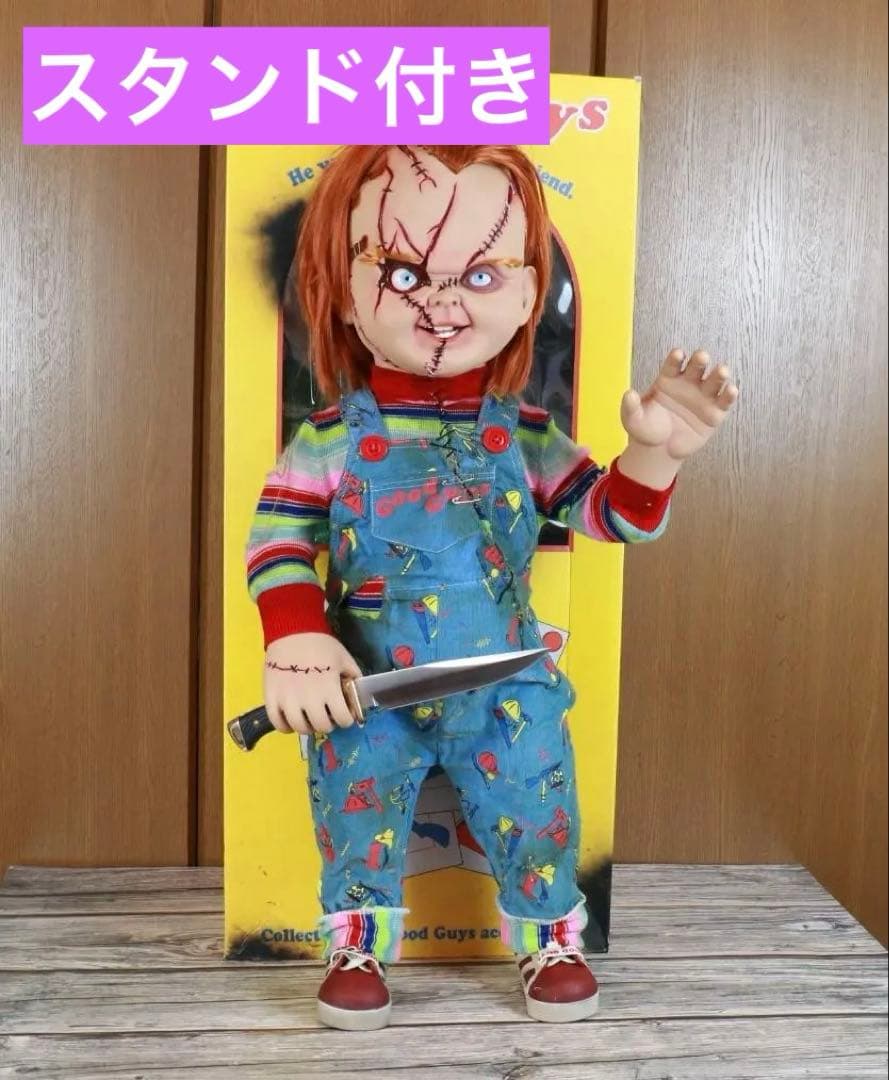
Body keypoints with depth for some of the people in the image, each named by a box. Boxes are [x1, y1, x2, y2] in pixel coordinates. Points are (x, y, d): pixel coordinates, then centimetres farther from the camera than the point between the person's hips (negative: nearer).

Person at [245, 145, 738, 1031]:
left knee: (536, 821, 10)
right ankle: (358, 947, 32)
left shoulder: (524, 436, -3)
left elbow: (609, 513, 0)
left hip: (506, 692, 2)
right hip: (367, 698, -1)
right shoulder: (332, 437, -8)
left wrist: (652, 453, -19)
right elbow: (279, 539, -9)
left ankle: (551, 940, 33)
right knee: (356, 821, 10)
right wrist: (295, 644, -22)